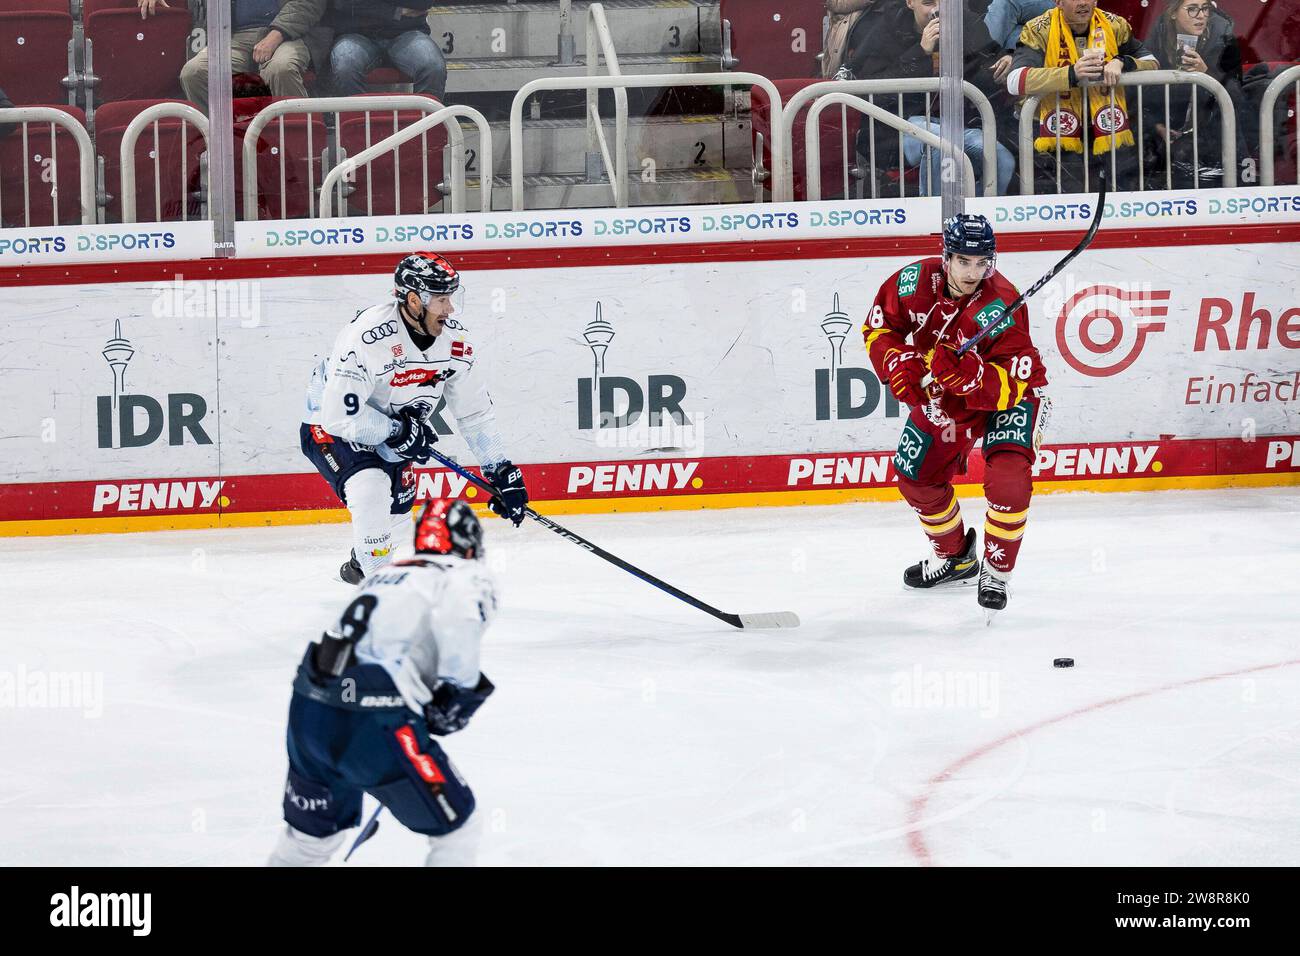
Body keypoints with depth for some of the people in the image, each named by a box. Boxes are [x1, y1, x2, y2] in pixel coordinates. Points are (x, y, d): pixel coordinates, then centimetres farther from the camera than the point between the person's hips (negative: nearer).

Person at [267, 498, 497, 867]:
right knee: (456, 828, 9)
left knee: (313, 834, 28)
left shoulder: (388, 574, 26)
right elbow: (460, 617, -19)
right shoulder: (468, 577, 4)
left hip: (308, 712, 7)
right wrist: (459, 694, -8)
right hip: (373, 724, -7)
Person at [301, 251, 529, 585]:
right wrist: (399, 431, -27)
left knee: (397, 515, 14)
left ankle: (359, 568, 46)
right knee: (372, 489, -30)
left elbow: (475, 412, -4)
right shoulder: (368, 337, -36)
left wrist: (502, 472, -7)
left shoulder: (454, 338, -14)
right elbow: (338, 415, -34)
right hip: (331, 427, -7)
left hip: (394, 430, 7)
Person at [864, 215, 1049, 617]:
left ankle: (997, 572, -6)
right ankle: (955, 558, 36)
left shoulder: (1002, 305, -33)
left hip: (1008, 394, -5)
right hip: (942, 396, 5)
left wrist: (969, 373, -51)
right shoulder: (915, 282, -20)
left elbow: (1014, 383, -35)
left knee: (1008, 477, -25)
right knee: (916, 477, 11)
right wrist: (899, 364, -21)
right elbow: (879, 326, -3)